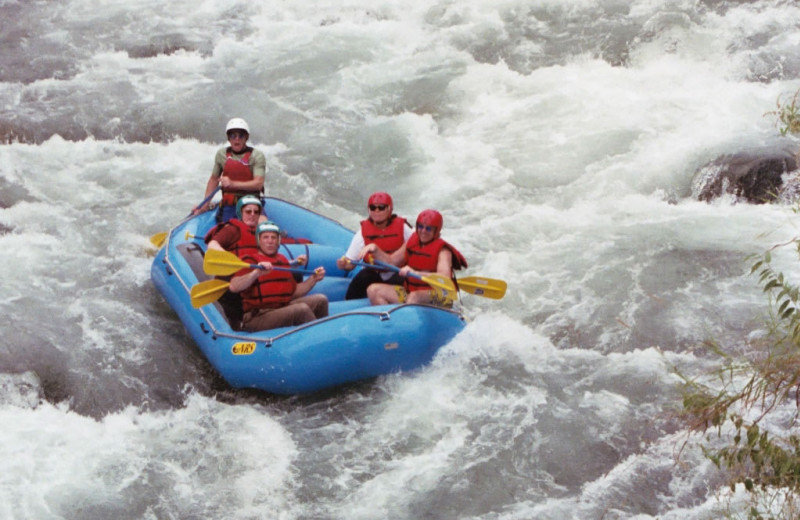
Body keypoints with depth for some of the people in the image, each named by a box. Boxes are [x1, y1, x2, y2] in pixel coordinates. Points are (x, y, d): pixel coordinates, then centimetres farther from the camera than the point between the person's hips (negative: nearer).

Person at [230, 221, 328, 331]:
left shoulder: (283, 260, 17)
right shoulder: (250, 261, -5)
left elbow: (293, 292, 22)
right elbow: (234, 287, -24)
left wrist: (314, 279, 10)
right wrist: (256, 273, -36)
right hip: (256, 318, -8)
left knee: (321, 300, -2)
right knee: (302, 309, -27)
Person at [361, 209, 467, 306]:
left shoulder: (443, 251, -12)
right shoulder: (412, 242, 8)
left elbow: (445, 277, -29)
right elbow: (391, 261, 15)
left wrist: (416, 273, -39)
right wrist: (375, 250, -3)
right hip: (409, 291, 7)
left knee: (414, 297, -41)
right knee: (373, 290, -9)